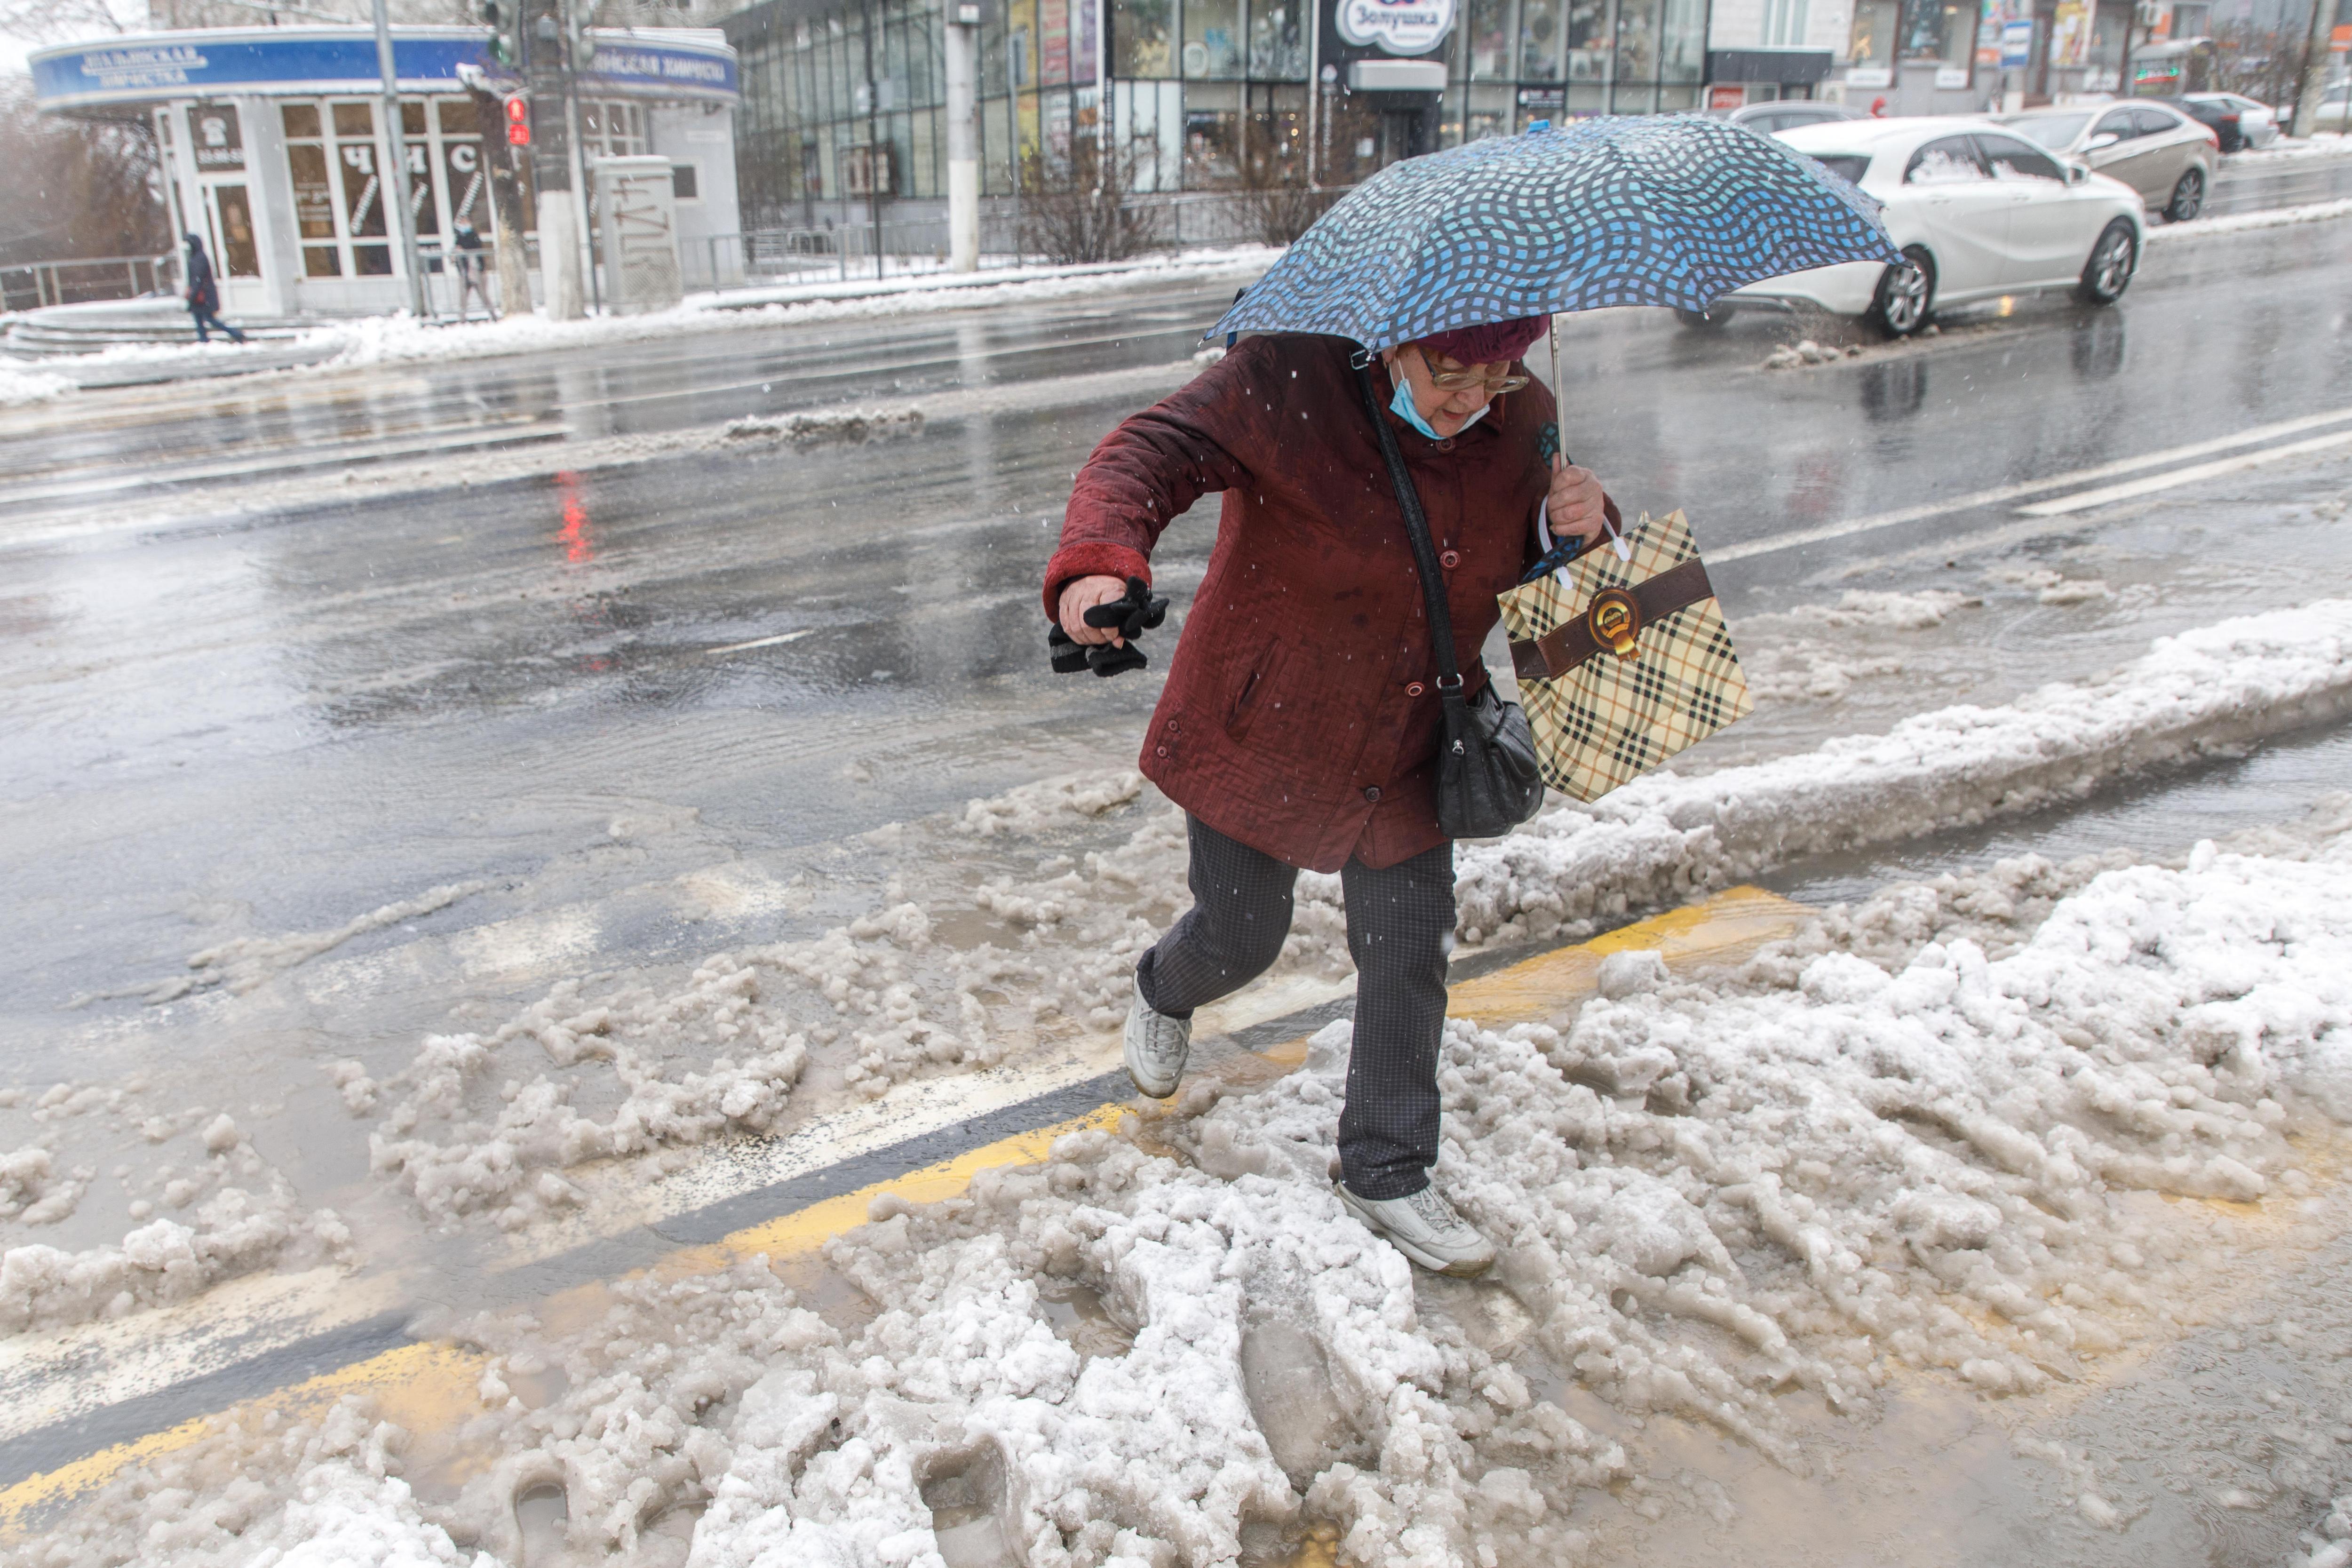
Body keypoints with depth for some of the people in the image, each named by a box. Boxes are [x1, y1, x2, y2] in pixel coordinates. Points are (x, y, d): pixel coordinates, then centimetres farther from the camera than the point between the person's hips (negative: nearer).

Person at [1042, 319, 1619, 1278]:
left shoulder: (1522, 423, -4)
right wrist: (1098, 562, -48)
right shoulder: (1291, 383, -21)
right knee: (1239, 939, 13)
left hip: (1406, 762, 4)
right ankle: (1163, 994, 53)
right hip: (1260, 734, -4)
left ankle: (1387, 1176, 28)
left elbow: (1544, 581, 10)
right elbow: (1153, 454, -27)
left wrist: (1576, 529, -15)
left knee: (1409, 965, 6)